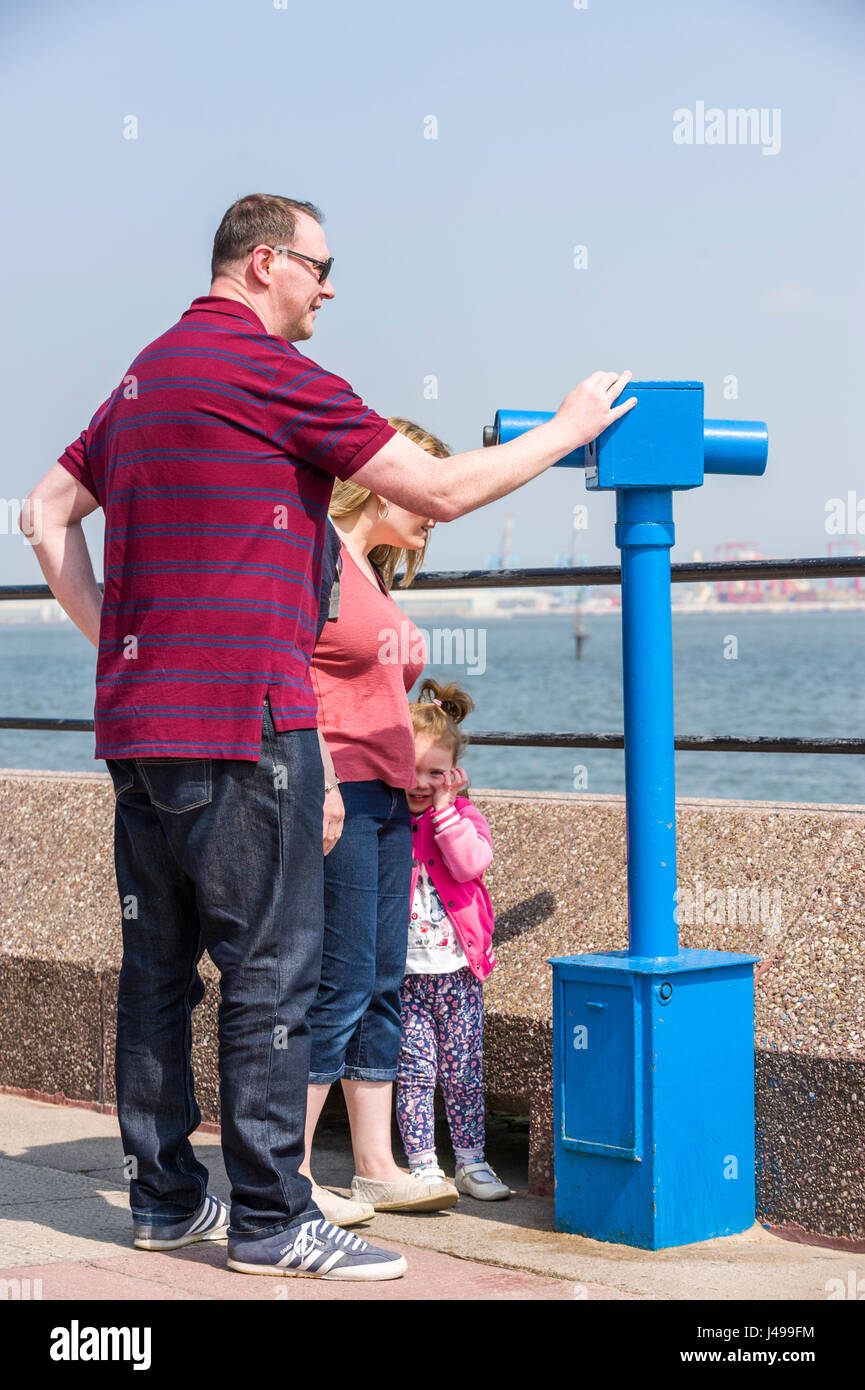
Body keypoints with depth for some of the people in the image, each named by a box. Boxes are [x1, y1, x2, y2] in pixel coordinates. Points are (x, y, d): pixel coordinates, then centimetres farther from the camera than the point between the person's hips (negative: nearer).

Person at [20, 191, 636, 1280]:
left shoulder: (148, 375, 18)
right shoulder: (263, 364, -10)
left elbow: (46, 512, 23)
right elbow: (437, 492, -10)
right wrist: (568, 431, 3)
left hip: (139, 716, 9)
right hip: (241, 714, -9)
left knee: (158, 964, 12)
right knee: (270, 971, -4)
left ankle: (164, 1197, 20)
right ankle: (271, 1222, 0)